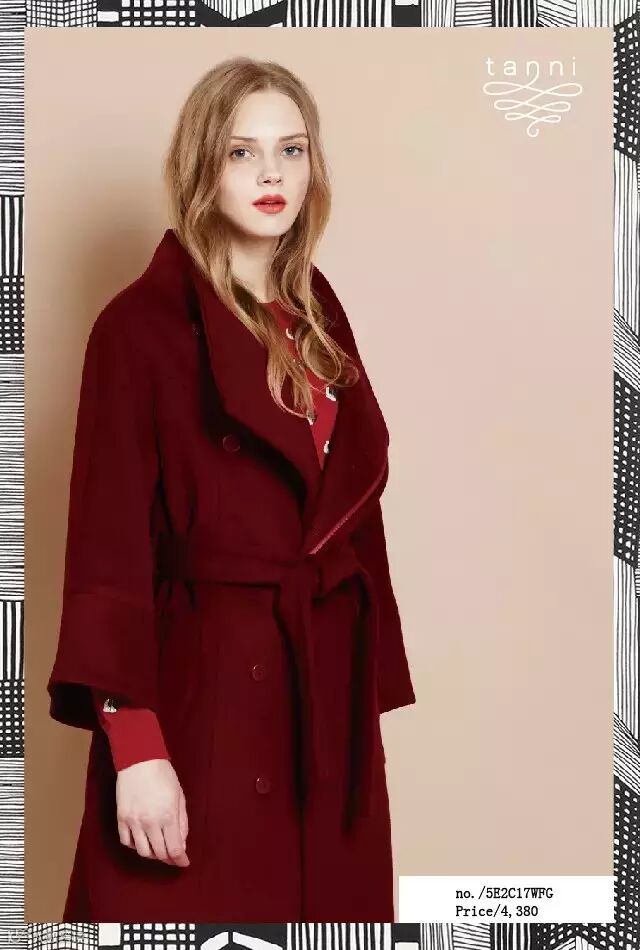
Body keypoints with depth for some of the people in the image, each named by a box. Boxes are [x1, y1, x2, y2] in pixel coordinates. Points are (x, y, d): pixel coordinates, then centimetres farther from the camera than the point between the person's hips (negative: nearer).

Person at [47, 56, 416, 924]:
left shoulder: (318, 316, 10)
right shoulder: (140, 326, -10)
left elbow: (353, 503, 12)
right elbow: (109, 547, -13)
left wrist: (370, 692, 9)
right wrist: (134, 745, -18)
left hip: (326, 688, 6)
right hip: (202, 692, -6)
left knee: (329, 909, 14)